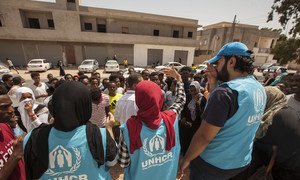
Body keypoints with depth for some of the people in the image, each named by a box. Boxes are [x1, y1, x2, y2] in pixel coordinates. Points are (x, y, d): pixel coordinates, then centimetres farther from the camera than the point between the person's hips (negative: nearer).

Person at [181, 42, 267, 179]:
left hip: (213, 164, -7)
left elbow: (203, 136, -27)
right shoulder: (259, 88, -2)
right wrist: (213, 84, -7)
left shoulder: (226, 91, -30)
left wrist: (187, 159, -12)